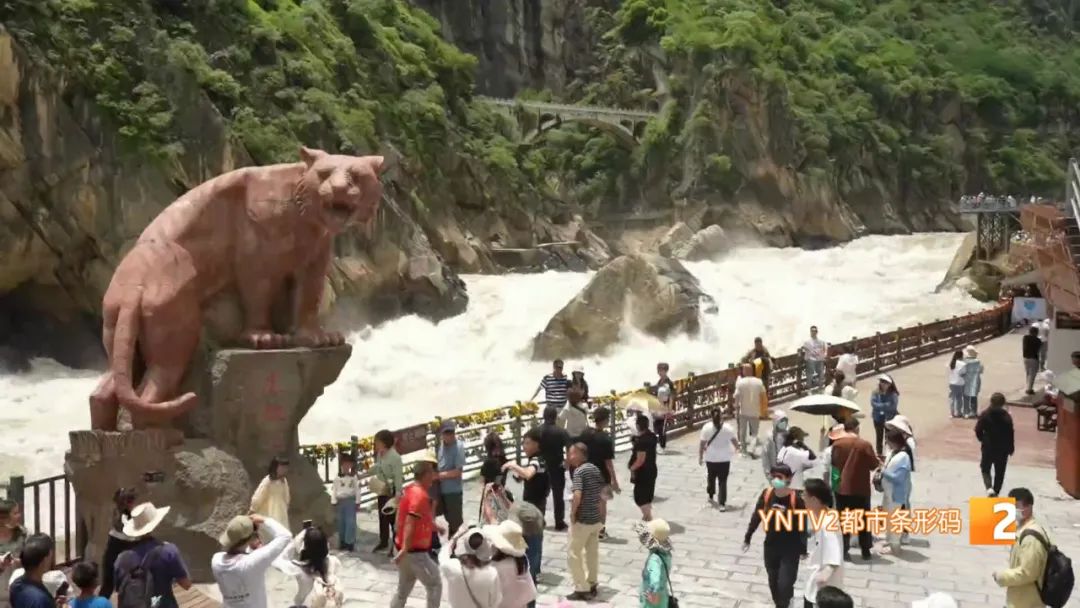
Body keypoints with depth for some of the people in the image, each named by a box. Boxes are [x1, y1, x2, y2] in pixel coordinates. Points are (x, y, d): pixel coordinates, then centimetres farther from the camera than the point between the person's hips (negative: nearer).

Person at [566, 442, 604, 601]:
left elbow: (577, 495, -28)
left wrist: (572, 513, -15)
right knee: (593, 552, 17)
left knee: (573, 553, 3)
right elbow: (603, 492, 14)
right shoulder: (595, 469, 8)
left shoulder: (579, 471, -17)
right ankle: (592, 586, 26)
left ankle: (582, 590, 4)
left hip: (582, 519, -8)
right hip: (596, 519, 8)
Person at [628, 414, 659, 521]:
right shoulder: (652, 436, 3)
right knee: (647, 496, 21)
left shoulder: (641, 440, -25)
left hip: (643, 472, -9)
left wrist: (632, 468, -12)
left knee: (640, 497, 0)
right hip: (652, 470, 9)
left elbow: (640, 460, -27)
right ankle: (647, 516, 32)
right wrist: (634, 442, 8)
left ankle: (648, 518, -2)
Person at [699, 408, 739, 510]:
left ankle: (711, 496, 39)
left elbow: (702, 444, -9)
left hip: (710, 458, 1)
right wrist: (737, 447, 25)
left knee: (711, 477, 23)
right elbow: (734, 440, 2)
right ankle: (722, 503, -3)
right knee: (722, 481, 3)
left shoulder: (707, 427, -11)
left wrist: (700, 457, 3)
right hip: (724, 459, -1)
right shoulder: (727, 428, -10)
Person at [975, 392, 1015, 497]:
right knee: (999, 472, 14)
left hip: (988, 447, 0)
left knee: (985, 469, 15)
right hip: (1002, 448, 0)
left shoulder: (984, 414, -11)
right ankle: (996, 492, 18)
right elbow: (1010, 433, -10)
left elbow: (978, 430, -9)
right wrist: (1011, 448, 3)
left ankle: (989, 488, -7)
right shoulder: (1006, 416, -13)